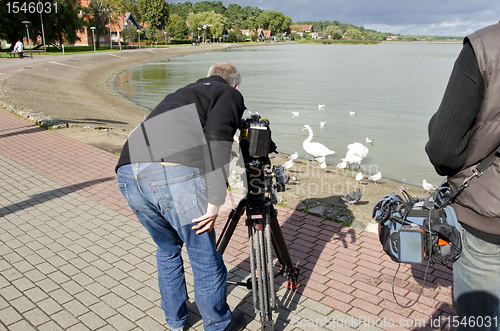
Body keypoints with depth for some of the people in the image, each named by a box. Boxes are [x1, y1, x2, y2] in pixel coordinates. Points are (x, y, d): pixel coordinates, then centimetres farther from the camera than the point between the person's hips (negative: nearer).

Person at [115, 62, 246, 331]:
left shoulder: (184, 93, 35)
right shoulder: (230, 95, 15)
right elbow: (217, 139, -6)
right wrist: (215, 201, -9)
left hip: (128, 175, 8)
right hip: (175, 175, -7)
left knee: (167, 249, 28)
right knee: (205, 258, 13)